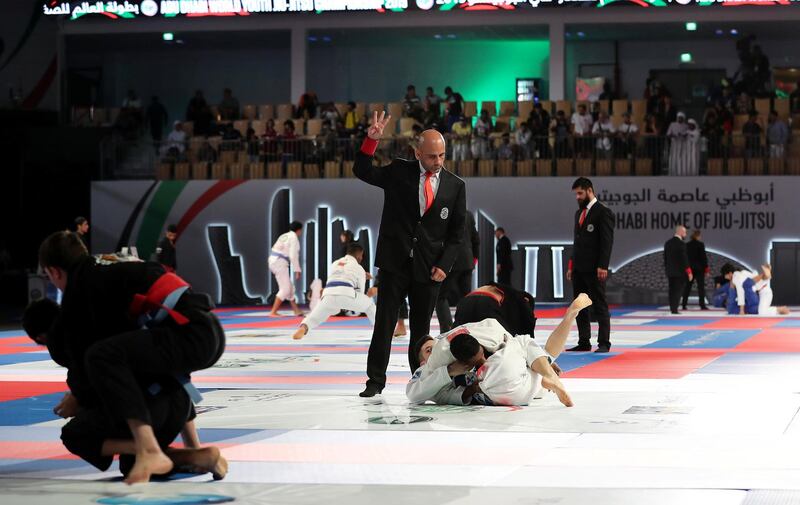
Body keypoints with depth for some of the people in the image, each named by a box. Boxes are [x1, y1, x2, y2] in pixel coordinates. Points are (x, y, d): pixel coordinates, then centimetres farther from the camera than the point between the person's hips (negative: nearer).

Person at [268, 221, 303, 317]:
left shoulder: (285, 236, 18)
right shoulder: (294, 238, -10)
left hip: (273, 261, 10)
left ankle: (296, 310, 25)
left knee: (290, 287, 17)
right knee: (285, 289, -8)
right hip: (280, 263, -10)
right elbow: (293, 255, -17)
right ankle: (273, 312, -11)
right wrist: (297, 270, -13)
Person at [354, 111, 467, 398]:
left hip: (429, 267, 1)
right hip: (395, 263, -1)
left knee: (421, 328, 7)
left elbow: (456, 233, 5)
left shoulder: (455, 186, 2)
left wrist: (444, 265, -5)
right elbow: (363, 172, -3)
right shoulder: (399, 172, 1)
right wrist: (371, 140, -17)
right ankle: (375, 381, 5)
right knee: (384, 322, -1)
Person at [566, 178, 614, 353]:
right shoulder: (579, 213, 18)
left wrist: (602, 266, -19)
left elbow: (607, 242, -13)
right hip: (579, 269, 8)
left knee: (600, 306, -4)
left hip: (594, 269, -8)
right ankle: (584, 342, 12)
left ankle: (604, 343, -2)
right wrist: (571, 265, 16)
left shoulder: (603, 212, -7)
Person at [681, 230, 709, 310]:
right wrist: (706, 268, -3)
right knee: (701, 286, -1)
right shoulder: (700, 244, -9)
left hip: (689, 267, 5)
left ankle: (684, 305, 7)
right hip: (699, 268, -5)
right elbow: (703, 257, -9)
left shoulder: (687, 245, 5)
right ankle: (702, 305, -5)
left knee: (687, 286, 9)